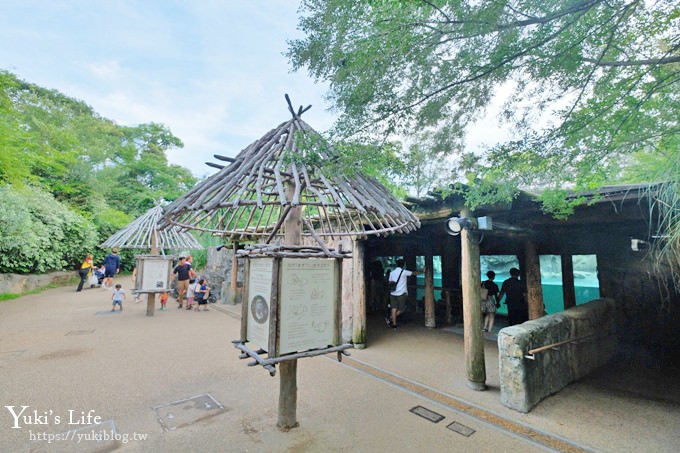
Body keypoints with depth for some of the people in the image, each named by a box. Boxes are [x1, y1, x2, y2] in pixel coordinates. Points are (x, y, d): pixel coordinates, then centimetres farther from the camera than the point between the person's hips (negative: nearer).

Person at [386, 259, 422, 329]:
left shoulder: (391, 273, 6)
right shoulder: (404, 272, -6)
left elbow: (390, 283, 10)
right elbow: (414, 273, 2)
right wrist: (422, 272, 15)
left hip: (393, 293, 5)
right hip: (401, 293, -4)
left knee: (394, 309, 7)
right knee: (401, 309, 7)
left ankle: (394, 324, 9)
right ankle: (391, 320, -2)